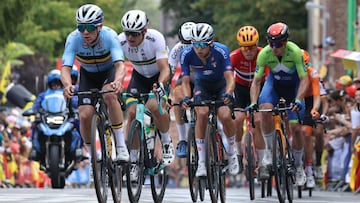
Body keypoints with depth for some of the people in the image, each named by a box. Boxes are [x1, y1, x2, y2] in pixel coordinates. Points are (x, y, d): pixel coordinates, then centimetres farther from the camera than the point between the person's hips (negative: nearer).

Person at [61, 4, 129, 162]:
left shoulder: (109, 36, -32)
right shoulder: (73, 39, -28)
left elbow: (120, 64, -42)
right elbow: (65, 68, -35)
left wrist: (118, 81, -65)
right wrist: (67, 85, -58)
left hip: (109, 72, -2)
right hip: (88, 76, 2)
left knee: (109, 95, -35)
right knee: (85, 115, -17)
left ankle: (121, 146, -26)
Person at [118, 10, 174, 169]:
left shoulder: (155, 38, -32)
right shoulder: (121, 41, -24)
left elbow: (165, 69, -35)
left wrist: (160, 85, -55)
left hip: (159, 75, -3)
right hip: (139, 76, 3)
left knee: (155, 106, -29)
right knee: (132, 112, -15)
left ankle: (167, 142, -1)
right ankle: (133, 160, -4)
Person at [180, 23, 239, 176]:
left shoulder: (221, 51, -29)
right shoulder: (186, 54, -24)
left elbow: (230, 77, -32)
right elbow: (185, 81, -20)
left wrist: (228, 94, -52)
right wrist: (186, 97, -40)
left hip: (221, 85, -1)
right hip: (202, 85, 1)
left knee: (225, 116, -25)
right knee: (202, 113, -28)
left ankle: (232, 151, 5)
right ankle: (201, 161, -20)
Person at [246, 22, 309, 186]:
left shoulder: (295, 52, -31)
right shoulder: (264, 54, -25)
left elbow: (304, 79, -28)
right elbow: (256, 81, -20)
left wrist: (298, 100, -42)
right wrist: (253, 103, -34)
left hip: (293, 85, -1)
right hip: (274, 82, 1)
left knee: (295, 128, -7)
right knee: (265, 109, -31)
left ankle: (299, 166, 14)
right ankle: (268, 150, -15)